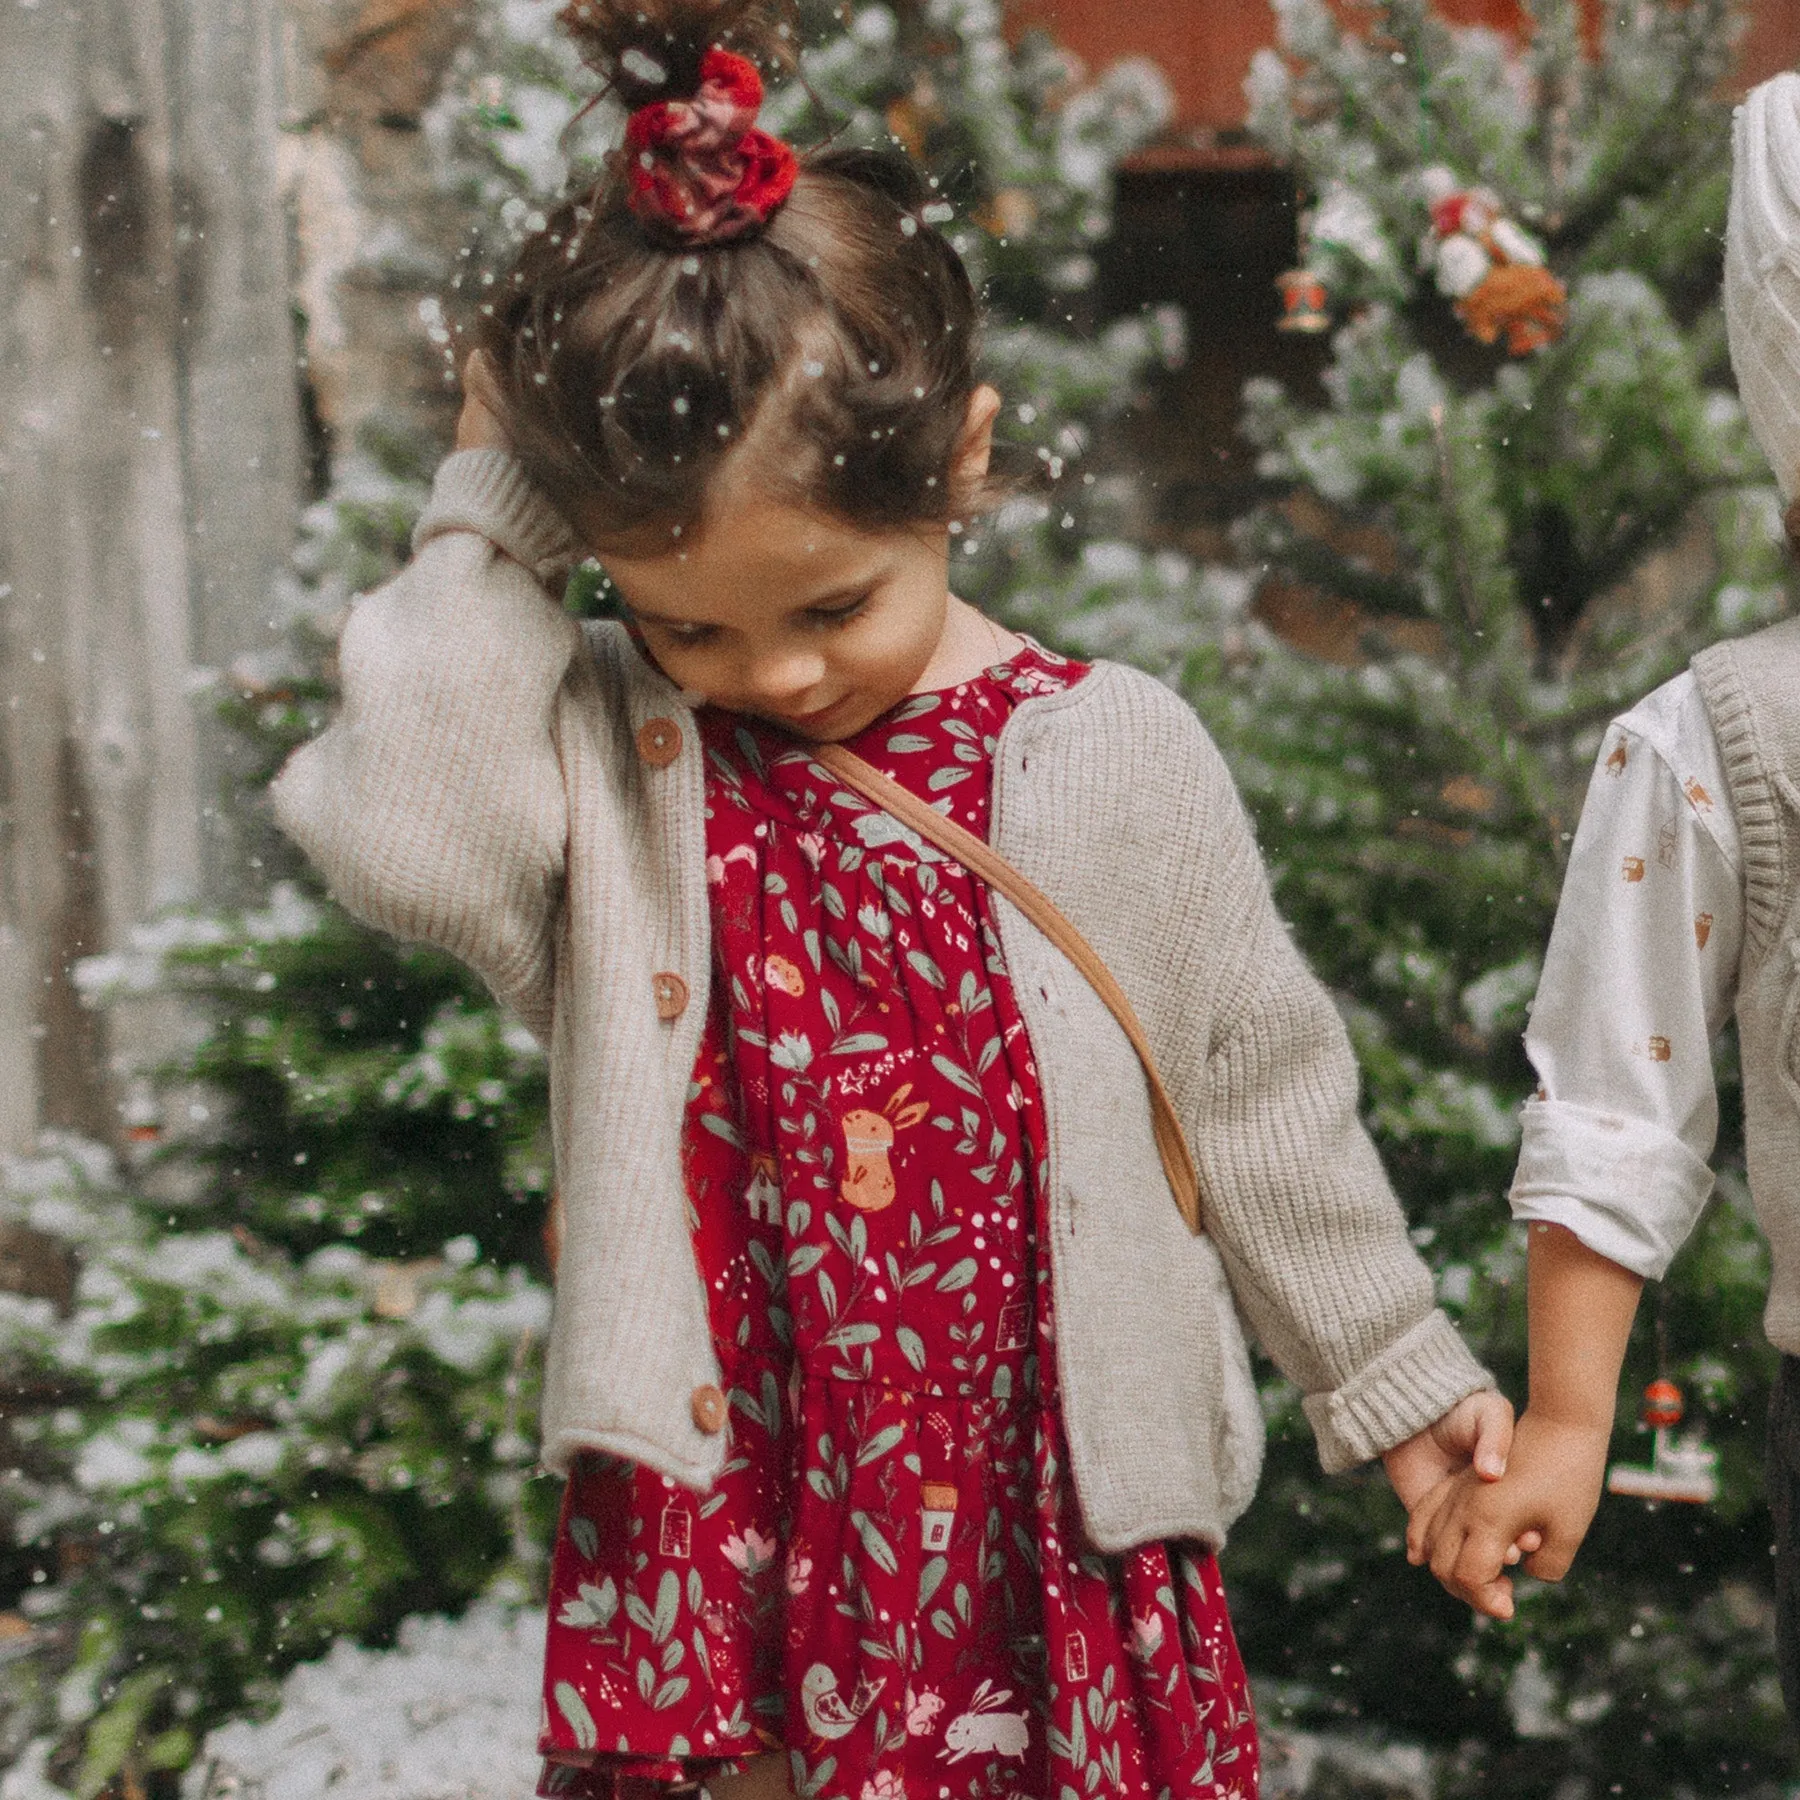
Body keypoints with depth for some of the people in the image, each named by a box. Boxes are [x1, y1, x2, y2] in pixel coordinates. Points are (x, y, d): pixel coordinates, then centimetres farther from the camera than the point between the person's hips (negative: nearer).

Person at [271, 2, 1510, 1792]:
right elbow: (394, 824, -23)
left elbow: (1258, 1096, 9)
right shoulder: (602, 752, -2)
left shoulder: (1117, 756, -1)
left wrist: (1389, 1374, 16)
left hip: (1055, 1540, 0)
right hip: (715, 1533, 0)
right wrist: (489, 524, -14)